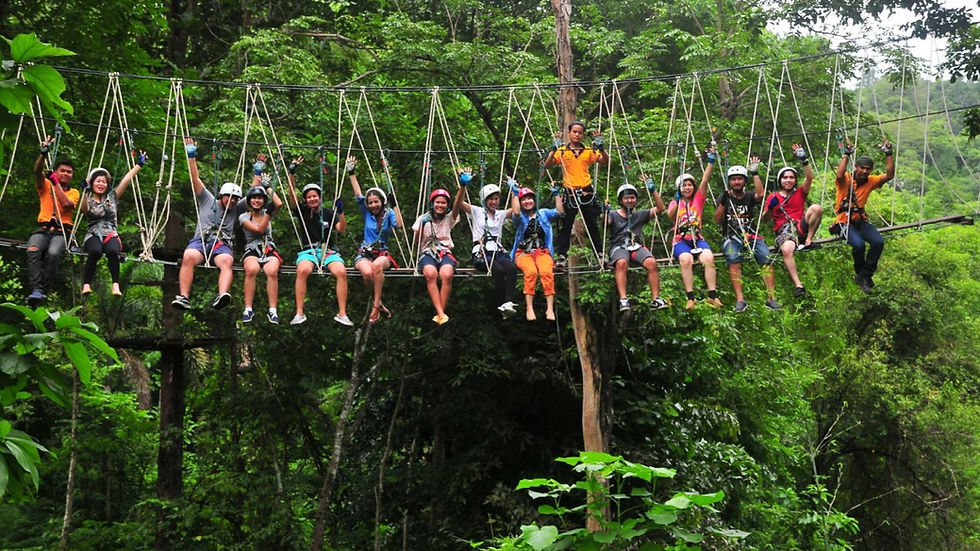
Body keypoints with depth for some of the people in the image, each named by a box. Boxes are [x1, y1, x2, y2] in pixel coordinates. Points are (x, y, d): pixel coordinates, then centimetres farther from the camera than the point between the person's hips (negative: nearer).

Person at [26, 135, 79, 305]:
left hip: (62, 231, -1)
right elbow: (37, 171, -3)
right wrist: (44, 153, -19)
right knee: (33, 251, -33)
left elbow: (67, 204, -6)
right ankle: (36, 289, -44)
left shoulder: (74, 192, 17)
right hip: (43, 229, 1)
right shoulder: (45, 185, 18)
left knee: (53, 253, -35)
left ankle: (43, 291, -37)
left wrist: (56, 182, -3)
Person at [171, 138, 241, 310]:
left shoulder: (236, 210, 27)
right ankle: (184, 297, -43)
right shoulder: (207, 201, 23)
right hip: (200, 240, 0)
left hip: (222, 244, 1)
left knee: (227, 261, -36)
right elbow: (195, 178, 19)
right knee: (188, 257, -35)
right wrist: (191, 156, 14)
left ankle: (222, 296, -59)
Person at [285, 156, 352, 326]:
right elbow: (292, 195, -3)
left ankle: (342, 314, -28)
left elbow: (342, 229, -1)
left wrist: (340, 212, -16)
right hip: (308, 250, -1)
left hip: (329, 250, 1)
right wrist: (292, 173, -14)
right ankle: (299, 313, -35)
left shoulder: (329, 213, 12)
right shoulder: (302, 211, 11)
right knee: (302, 270, -37)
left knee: (341, 272, -32)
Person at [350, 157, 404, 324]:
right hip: (365, 253, 1)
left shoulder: (388, 214, 6)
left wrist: (395, 205, -17)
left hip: (383, 253, -1)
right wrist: (351, 173, -3)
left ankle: (376, 305, -32)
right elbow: (358, 195, 1)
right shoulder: (367, 213, 9)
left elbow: (399, 225, -13)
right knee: (367, 272, -36)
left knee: (377, 266, -40)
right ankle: (379, 303, -16)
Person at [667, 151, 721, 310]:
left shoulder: (698, 199, 18)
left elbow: (705, 181, 4)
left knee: (708, 258, -30)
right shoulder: (675, 203, 16)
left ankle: (712, 295, -30)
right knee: (686, 259, -34)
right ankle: (690, 297, -36)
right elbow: (670, 214, -7)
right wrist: (677, 200, -18)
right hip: (681, 240, -1)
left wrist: (711, 162, -6)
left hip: (697, 238, 1)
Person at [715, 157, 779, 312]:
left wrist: (755, 173, -3)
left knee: (766, 258, -28)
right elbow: (718, 220, 3)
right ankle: (740, 300, -40)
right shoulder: (724, 197, 14)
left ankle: (771, 298, -29)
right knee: (733, 258, -35)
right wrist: (723, 202, -10)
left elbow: (761, 194, -9)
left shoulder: (749, 197, 15)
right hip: (731, 236, -2)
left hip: (751, 234, 2)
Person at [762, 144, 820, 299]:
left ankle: (808, 241, -17)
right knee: (787, 249, -39)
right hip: (784, 231, -2)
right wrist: (770, 208, -9)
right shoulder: (773, 197, 16)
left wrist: (804, 160, -10)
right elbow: (765, 219, 12)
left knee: (816, 208, -25)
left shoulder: (800, 193, 19)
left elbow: (809, 177, 2)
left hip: (801, 227, 2)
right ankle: (798, 285, -42)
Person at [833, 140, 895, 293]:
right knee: (858, 244, -31)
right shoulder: (846, 180, -9)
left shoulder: (871, 181, 5)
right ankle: (860, 273, -1)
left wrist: (889, 154, -11)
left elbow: (889, 175, -6)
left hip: (860, 220, 5)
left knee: (878, 242, -21)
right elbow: (840, 175, -33)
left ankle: (864, 276, -7)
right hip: (844, 221, -5)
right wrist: (846, 155, -32)